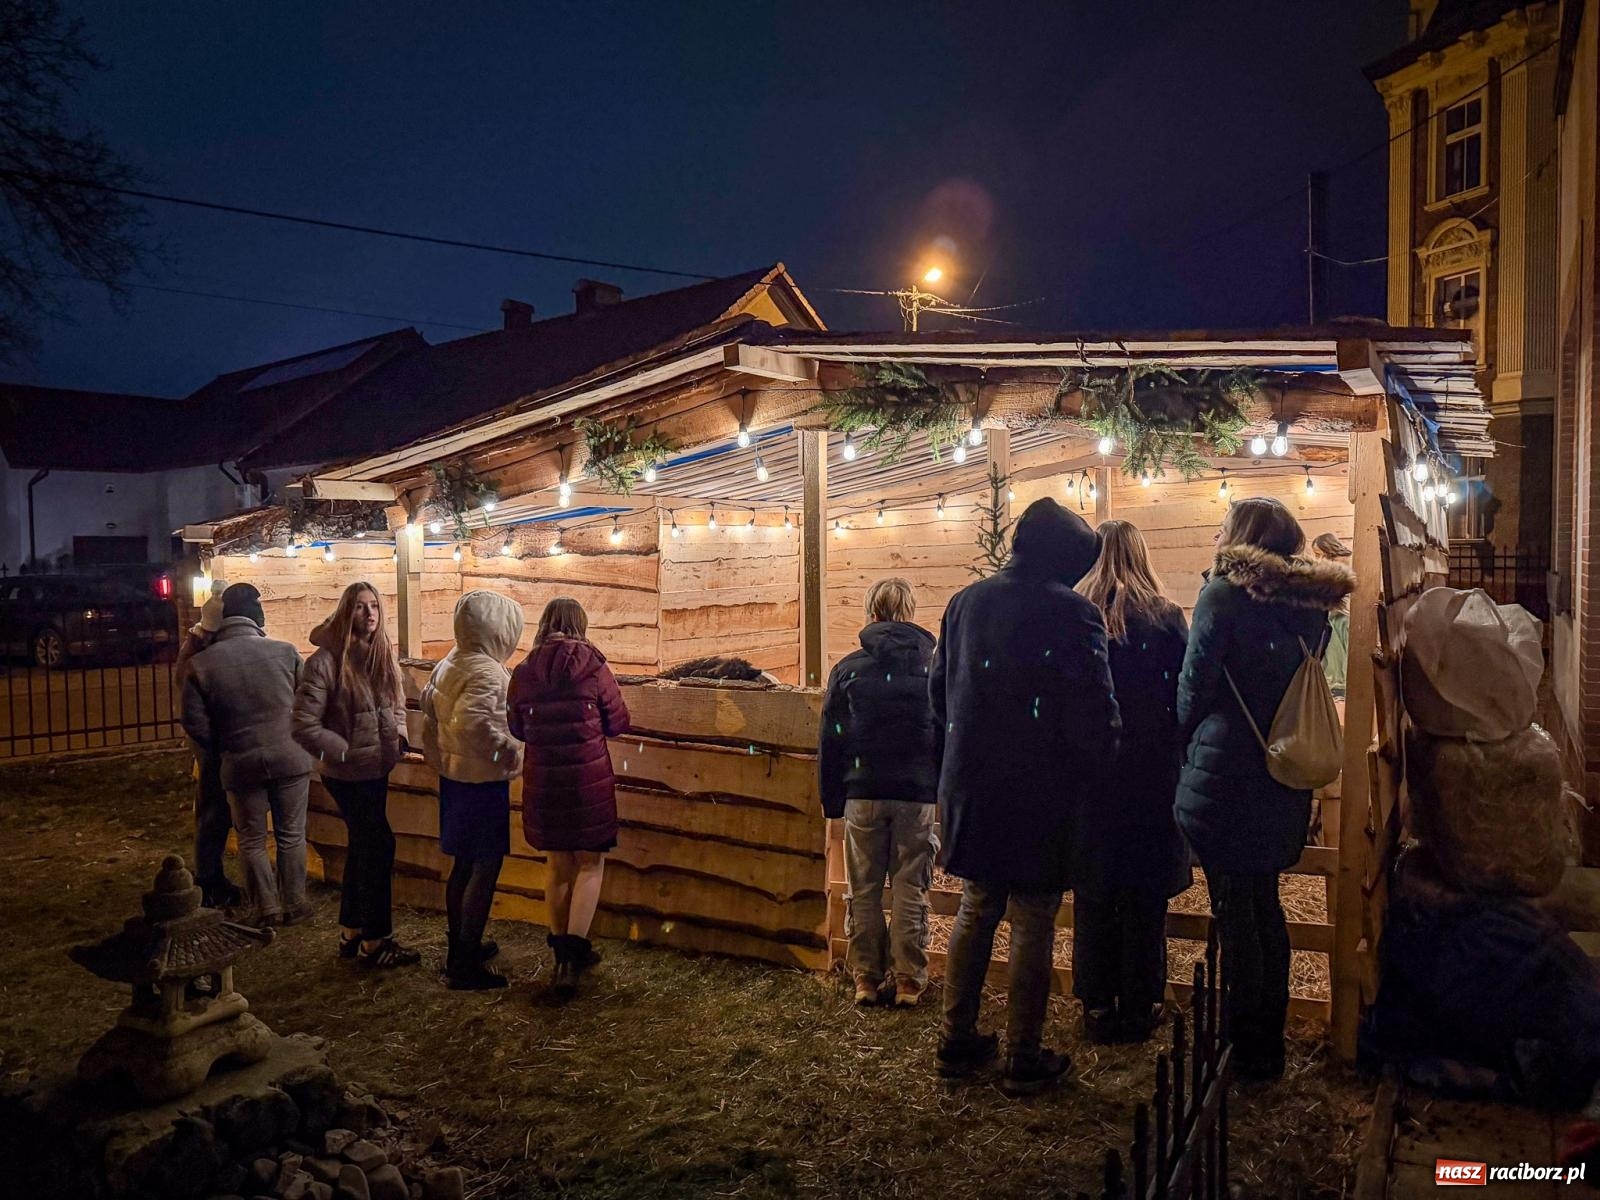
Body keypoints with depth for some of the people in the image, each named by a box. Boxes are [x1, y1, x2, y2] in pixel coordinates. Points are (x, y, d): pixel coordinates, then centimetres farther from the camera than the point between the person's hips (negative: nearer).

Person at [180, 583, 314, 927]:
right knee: (291, 835, 13)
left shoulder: (200, 664, -5)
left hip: (240, 764, 0)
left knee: (252, 840, 16)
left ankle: (267, 908, 22)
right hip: (290, 757, 0)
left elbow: (194, 723, -5)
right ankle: (294, 904, 21)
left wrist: (221, 752, 12)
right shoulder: (285, 652, -8)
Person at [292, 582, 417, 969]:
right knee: (379, 846, -3)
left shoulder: (384, 655, 3)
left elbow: (397, 705, 17)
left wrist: (398, 736, 2)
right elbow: (305, 726, -18)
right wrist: (348, 753, -17)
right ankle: (374, 941, 11)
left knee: (361, 847, 17)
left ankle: (351, 933, 32)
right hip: (347, 774, -7)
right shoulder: (325, 661, -17)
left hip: (377, 770, 7)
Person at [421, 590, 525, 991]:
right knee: (485, 870, 0)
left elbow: (429, 703, 16)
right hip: (483, 782, -9)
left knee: (464, 865, 20)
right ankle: (465, 965, 6)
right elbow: (472, 722, -35)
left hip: (454, 775, 10)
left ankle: (459, 947, 32)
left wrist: (437, 756, 23)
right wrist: (510, 751, -23)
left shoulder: (450, 663, 7)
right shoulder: (487, 673, -22)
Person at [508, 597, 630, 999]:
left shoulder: (523, 672, -2)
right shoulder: (593, 667, -11)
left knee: (559, 865, 19)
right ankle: (572, 957, -2)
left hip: (542, 781, 3)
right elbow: (619, 723, -3)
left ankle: (563, 953, 27)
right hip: (588, 778, -3)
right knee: (590, 864, 10)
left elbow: (518, 729, 9)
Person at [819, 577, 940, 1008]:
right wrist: (947, 791, 11)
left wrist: (832, 801, 10)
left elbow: (830, 741, 2)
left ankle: (866, 978, 14)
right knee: (910, 890, 7)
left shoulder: (848, 668, 0)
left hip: (864, 794, 0)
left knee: (864, 890, 10)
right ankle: (908, 980, 11)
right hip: (918, 795, 0)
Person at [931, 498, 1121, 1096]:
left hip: (968, 788, 6)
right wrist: (1087, 775, 2)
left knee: (975, 911, 18)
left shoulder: (965, 601, 5)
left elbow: (939, 689, 11)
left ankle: (957, 1042, 25)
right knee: (1033, 926, 6)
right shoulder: (1071, 611, -13)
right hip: (1039, 794, -5)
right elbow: (1094, 711, -14)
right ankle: (1023, 1060, 16)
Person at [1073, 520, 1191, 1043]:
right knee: (1144, 893, 10)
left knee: (1092, 891, 11)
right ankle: (1139, 1007, 18)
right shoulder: (1165, 618, -5)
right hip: (1152, 777, -1)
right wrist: (1185, 762, 8)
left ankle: (1097, 1006, 18)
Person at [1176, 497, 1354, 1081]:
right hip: (1287, 780, 7)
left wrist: (1188, 737, 8)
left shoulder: (1224, 594, -13)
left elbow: (1194, 687, -10)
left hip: (1225, 778, -6)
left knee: (1234, 912, 4)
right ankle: (1272, 1043, 29)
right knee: (1266, 907, 18)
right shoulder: (1311, 602, 4)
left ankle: (1247, 1049, 14)